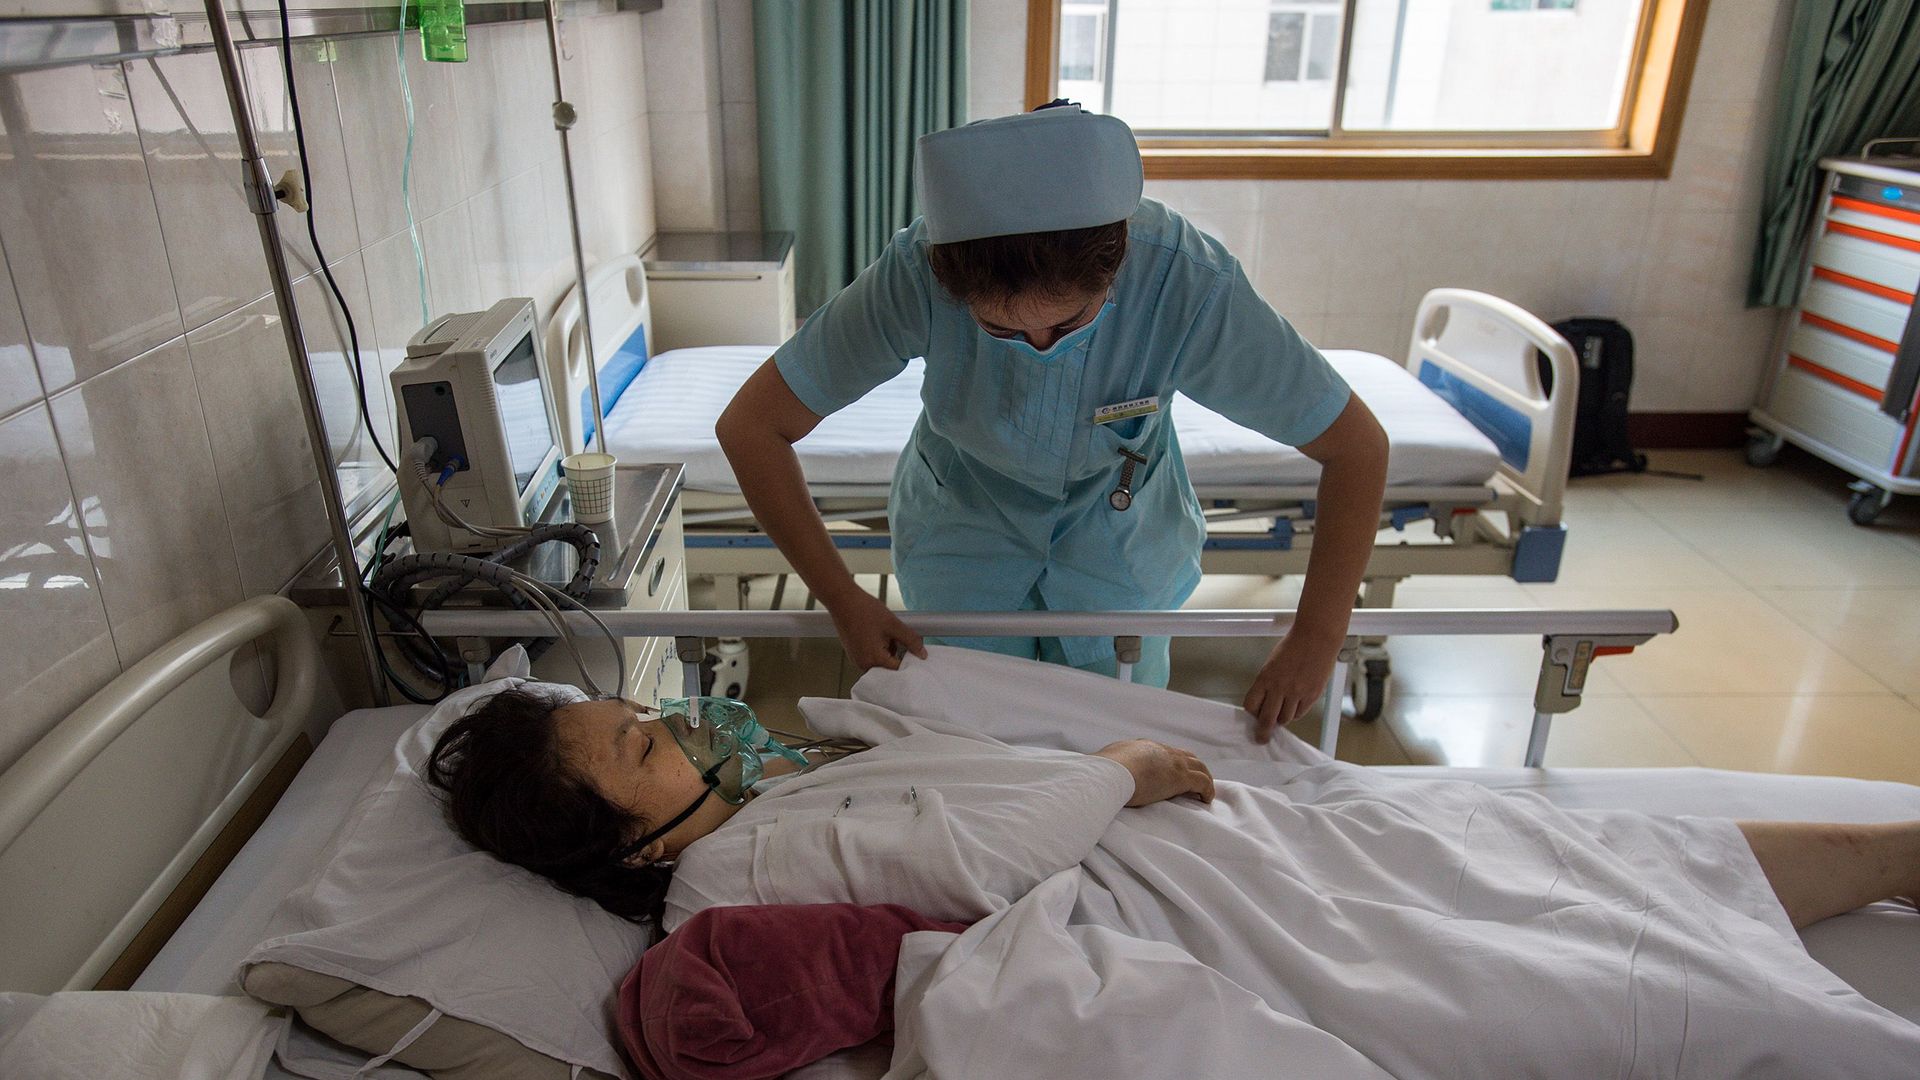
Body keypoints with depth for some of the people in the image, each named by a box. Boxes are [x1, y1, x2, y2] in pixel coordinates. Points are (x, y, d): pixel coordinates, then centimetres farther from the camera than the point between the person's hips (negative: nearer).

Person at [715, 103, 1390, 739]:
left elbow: (1358, 447, -23)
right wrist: (843, 600, -25)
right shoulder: (916, 274, -34)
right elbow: (750, 426, -25)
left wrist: (1315, 640, -24)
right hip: (963, 520, 0)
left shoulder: (1189, 284, -34)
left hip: (1120, 532, 0)